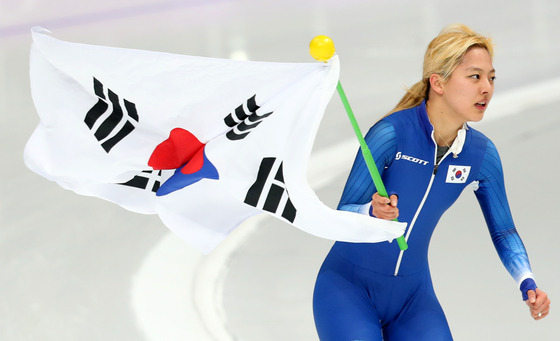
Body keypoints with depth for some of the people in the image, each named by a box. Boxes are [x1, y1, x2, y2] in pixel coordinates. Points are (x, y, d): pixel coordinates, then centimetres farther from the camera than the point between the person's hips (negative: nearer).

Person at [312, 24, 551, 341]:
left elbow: (503, 231, 7)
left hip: (413, 294, 5)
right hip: (349, 286, -5)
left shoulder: (482, 154, -5)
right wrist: (373, 211, -40)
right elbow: (342, 215, -18)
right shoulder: (391, 133, -21)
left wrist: (528, 285, -9)